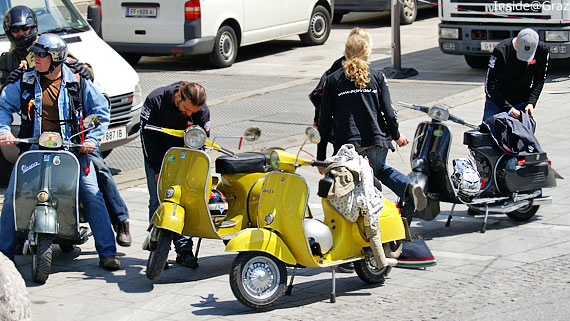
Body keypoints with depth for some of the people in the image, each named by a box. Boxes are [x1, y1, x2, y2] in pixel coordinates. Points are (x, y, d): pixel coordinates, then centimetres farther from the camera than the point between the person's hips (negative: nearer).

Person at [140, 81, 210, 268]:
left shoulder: (203, 111, -16)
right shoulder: (155, 100, -22)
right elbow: (147, 135, -16)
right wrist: (157, 169, -16)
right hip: (157, 155, -1)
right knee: (157, 200, -10)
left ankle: (184, 249, -3)